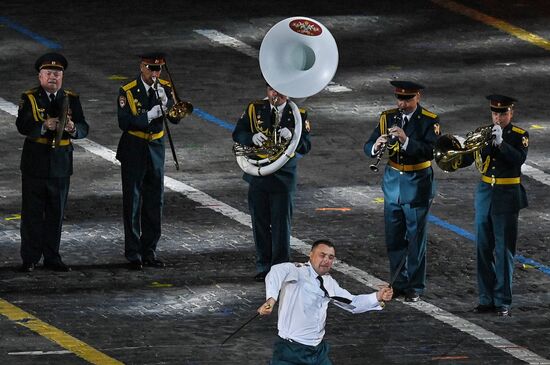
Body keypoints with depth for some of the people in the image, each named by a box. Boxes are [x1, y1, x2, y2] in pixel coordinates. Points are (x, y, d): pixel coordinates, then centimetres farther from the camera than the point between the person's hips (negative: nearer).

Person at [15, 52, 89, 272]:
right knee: (32, 213, 0)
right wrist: (44, 126, -32)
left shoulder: (71, 99, 7)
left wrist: (72, 128, -24)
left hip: (61, 166, 3)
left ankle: (52, 258, 15)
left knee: (56, 214, 7)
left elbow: (84, 129, -1)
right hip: (35, 164, -3)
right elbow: (22, 126, -15)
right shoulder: (29, 99, -1)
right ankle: (30, 259, 5)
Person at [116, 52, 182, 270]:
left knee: (154, 203, 7)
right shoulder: (128, 92, -9)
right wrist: (149, 115, -23)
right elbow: (124, 122, -16)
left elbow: (175, 119, -5)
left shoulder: (165, 88, 2)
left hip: (156, 149, 4)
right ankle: (133, 255, 1)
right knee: (132, 203, -3)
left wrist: (165, 102, -22)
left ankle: (149, 252, 16)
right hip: (133, 151, -4)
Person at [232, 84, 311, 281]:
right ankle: (263, 266, 16)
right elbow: (237, 134, 2)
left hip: (284, 177, -2)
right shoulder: (254, 109, 4)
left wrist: (292, 137, -26)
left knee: (281, 224, -3)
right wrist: (252, 138, -19)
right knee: (260, 224, 7)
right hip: (257, 175, 2)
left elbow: (306, 146, -5)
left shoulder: (298, 114, 0)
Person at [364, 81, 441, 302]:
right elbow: (368, 147, -2)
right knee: (394, 238, 9)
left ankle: (415, 287, 9)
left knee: (416, 238, 1)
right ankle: (399, 283, 20)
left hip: (418, 185, -4)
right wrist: (376, 147, -26)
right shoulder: (387, 118, 3)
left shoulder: (429, 121, -10)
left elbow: (431, 151, -23)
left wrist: (406, 140, -36)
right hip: (393, 182, 4)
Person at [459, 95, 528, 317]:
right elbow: (466, 159, 1)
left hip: (507, 197, -4)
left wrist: (500, 142, -32)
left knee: (504, 250, -3)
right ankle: (486, 299, 13)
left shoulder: (519, 136, -4)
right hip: (485, 194, 4)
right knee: (483, 249, 6)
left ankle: (503, 302, 0)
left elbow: (519, 159, -21)